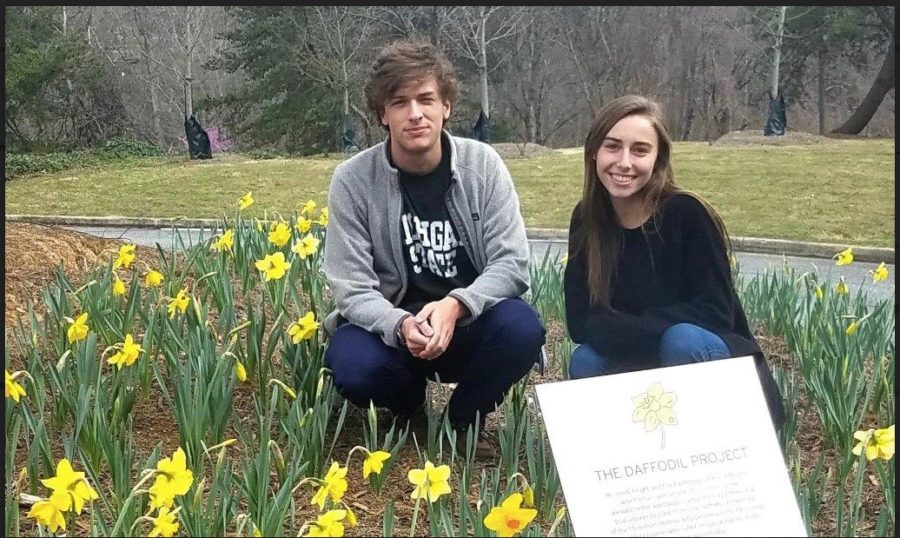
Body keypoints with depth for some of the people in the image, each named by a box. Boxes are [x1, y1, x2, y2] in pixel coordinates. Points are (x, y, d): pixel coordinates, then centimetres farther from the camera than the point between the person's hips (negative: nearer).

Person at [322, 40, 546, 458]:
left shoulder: (482, 164, -9)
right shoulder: (352, 180, -12)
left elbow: (512, 263, -12)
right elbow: (353, 289, -13)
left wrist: (455, 306, -31)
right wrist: (402, 325, -34)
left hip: (470, 322, 1)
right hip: (391, 327, 0)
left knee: (521, 328, -32)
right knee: (352, 366, -33)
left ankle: (465, 418, 1)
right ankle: (408, 407, 6)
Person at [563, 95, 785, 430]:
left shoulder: (687, 214, -18)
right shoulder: (587, 219, -5)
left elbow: (715, 312, -20)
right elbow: (581, 320, -9)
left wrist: (629, 326, -23)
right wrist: (641, 332, -27)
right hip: (644, 368, 3)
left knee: (683, 339, -33)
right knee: (585, 362, -25)